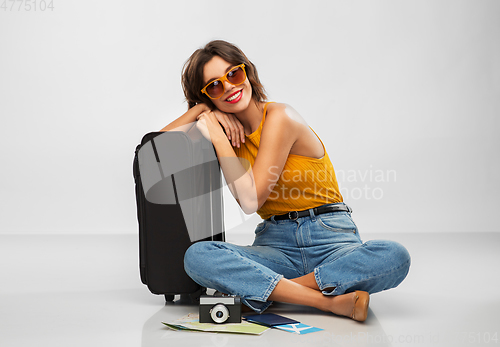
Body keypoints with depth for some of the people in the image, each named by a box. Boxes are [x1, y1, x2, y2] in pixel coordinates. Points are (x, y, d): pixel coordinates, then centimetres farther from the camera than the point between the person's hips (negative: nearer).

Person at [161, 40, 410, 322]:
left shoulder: (279, 117, -9)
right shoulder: (227, 128, 9)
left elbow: (251, 200, -14)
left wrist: (218, 137, -10)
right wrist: (200, 109, -4)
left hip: (329, 236, -3)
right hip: (276, 243, 3)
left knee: (394, 257, -34)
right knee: (197, 257, -27)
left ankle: (263, 289, -27)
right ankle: (327, 301, -26)